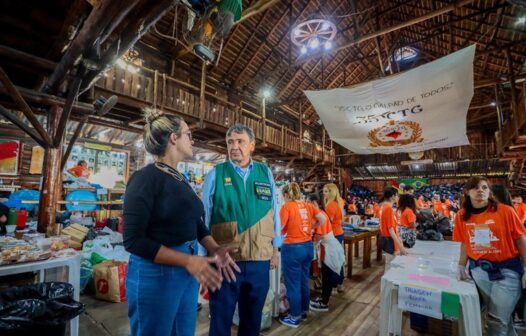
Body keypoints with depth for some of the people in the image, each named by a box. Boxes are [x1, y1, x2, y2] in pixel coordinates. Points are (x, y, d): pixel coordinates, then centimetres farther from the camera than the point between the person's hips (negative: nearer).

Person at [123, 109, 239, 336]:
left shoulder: (181, 179, 8)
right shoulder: (145, 178, -15)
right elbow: (133, 239, -19)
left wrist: (215, 249, -4)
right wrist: (188, 260, -23)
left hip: (187, 271, 8)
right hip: (156, 274, -7)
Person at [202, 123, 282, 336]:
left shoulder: (266, 173, 1)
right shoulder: (215, 174, -6)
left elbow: (274, 212, 5)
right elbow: (203, 216, -1)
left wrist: (275, 249, 7)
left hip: (259, 259, 3)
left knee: (253, 318, 22)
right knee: (221, 318, 17)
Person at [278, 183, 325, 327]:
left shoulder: (286, 207, -14)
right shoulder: (308, 205, 3)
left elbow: (279, 229, -19)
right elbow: (322, 219, 1)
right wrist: (310, 228, 13)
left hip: (293, 248, -7)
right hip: (308, 246, 7)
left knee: (293, 283, 8)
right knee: (304, 280, 21)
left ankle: (294, 317, 21)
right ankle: (304, 310, 37)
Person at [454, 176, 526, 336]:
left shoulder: (505, 211, -11)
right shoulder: (461, 216, -1)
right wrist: (461, 265, 2)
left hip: (507, 269, -3)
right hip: (479, 269, 3)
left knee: (497, 319, 1)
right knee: (502, 315, 17)